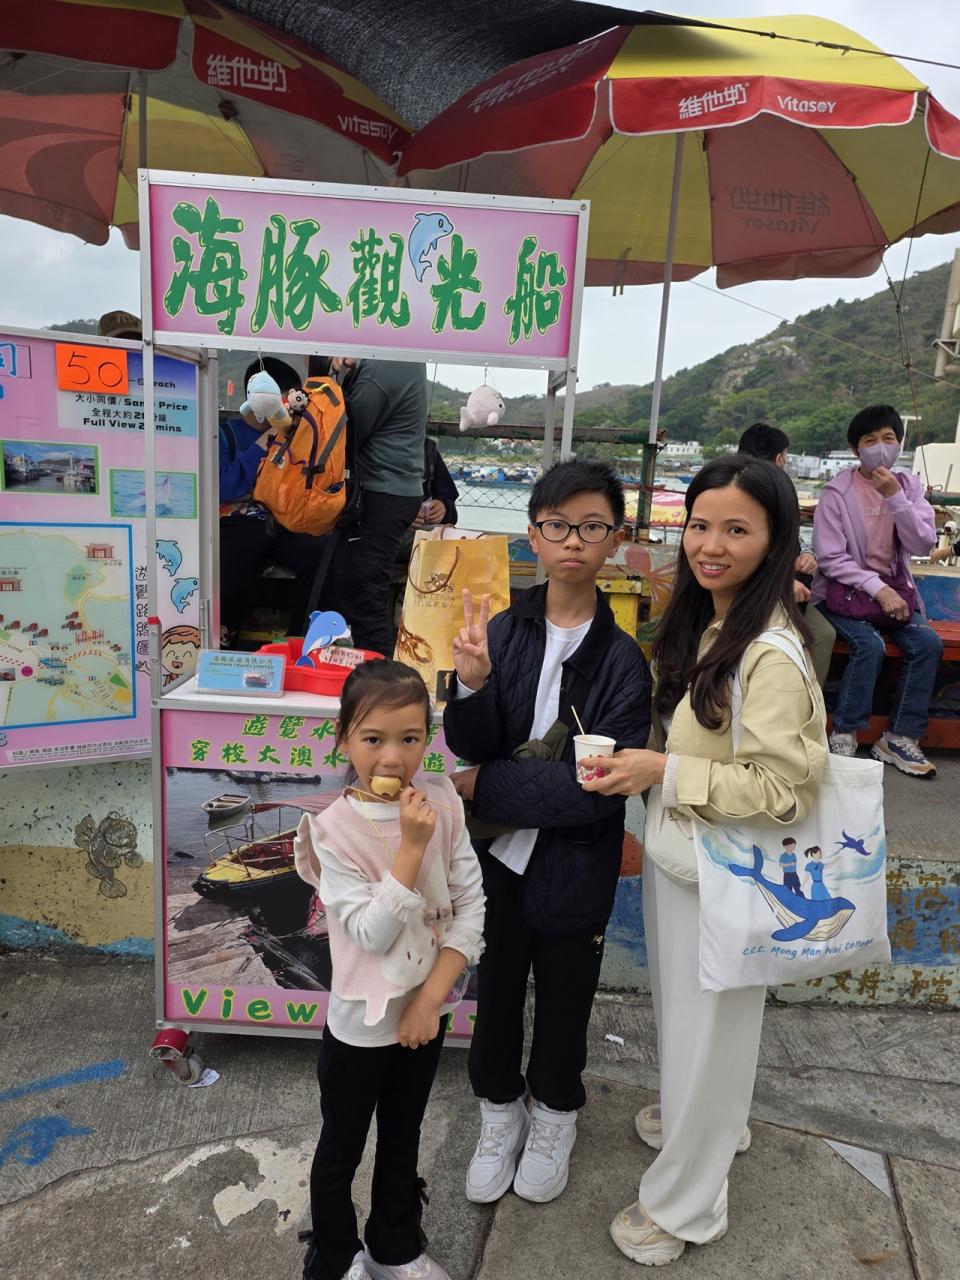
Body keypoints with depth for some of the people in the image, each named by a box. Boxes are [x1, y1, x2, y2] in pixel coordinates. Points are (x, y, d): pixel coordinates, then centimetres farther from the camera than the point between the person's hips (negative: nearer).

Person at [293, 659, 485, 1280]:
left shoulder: (443, 804, -11)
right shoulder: (334, 830, -22)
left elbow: (471, 906, -8)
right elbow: (371, 934, -25)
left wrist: (433, 996, -13)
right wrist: (412, 848, -32)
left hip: (426, 1012, 4)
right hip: (362, 1021, -3)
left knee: (403, 1142, 26)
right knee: (342, 1151, 20)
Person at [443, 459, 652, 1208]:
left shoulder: (623, 660, -16)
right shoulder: (503, 632, -9)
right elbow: (471, 748, -10)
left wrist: (484, 787, -17)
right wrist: (473, 687, -29)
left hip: (574, 870, -2)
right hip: (499, 856, 2)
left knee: (564, 999, 21)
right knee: (496, 988, 22)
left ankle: (554, 1116, 51)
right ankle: (500, 1110, 51)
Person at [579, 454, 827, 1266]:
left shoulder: (774, 656, -26)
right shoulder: (702, 623, 1)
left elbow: (782, 789, -24)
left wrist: (664, 772, -27)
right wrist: (640, 760, 0)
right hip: (676, 854, 8)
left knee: (707, 1026, 12)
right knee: (681, 1010, 27)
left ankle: (684, 1204, 36)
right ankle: (704, 1121, 56)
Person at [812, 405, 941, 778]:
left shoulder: (909, 486, 5)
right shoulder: (837, 492, -8)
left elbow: (923, 544, -6)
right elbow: (831, 558, -12)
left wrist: (895, 496, -17)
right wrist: (877, 589, -21)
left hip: (893, 591, 4)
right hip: (843, 591, -4)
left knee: (928, 643, -19)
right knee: (870, 644, -29)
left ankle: (899, 738, -7)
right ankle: (844, 735, -12)